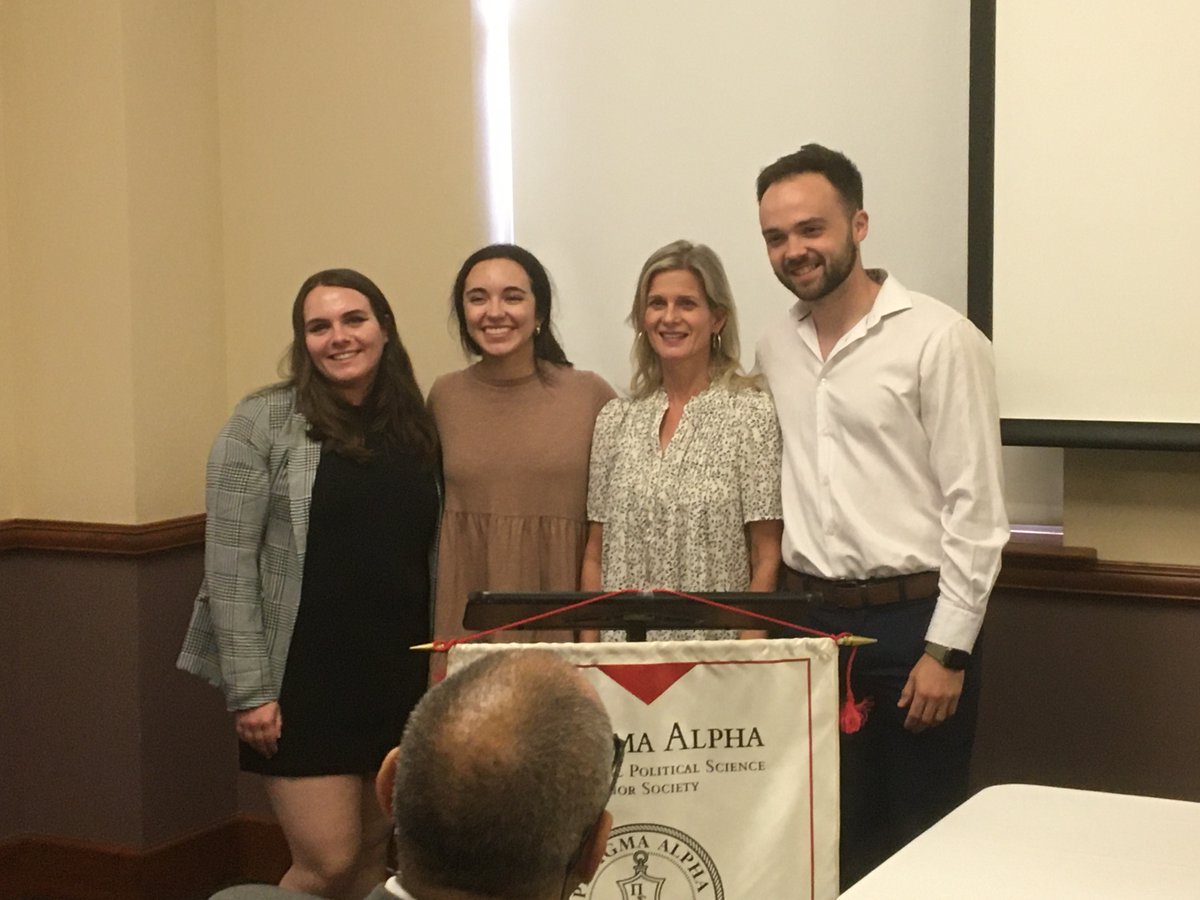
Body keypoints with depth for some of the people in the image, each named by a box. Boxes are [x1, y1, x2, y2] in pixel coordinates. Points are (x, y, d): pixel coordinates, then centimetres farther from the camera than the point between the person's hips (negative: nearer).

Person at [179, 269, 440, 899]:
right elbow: (228, 564, -10)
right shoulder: (264, 421, -7)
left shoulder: (416, 426, 8)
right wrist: (250, 689, -15)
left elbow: (427, 556, 12)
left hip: (398, 677, 5)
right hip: (305, 677, -5)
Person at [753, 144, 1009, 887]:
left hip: (914, 620, -5)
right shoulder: (774, 351, 7)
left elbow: (976, 507, -12)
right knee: (833, 833, 13)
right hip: (813, 618, 5)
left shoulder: (940, 340, -11)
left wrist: (948, 648, -14)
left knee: (920, 840, 5)